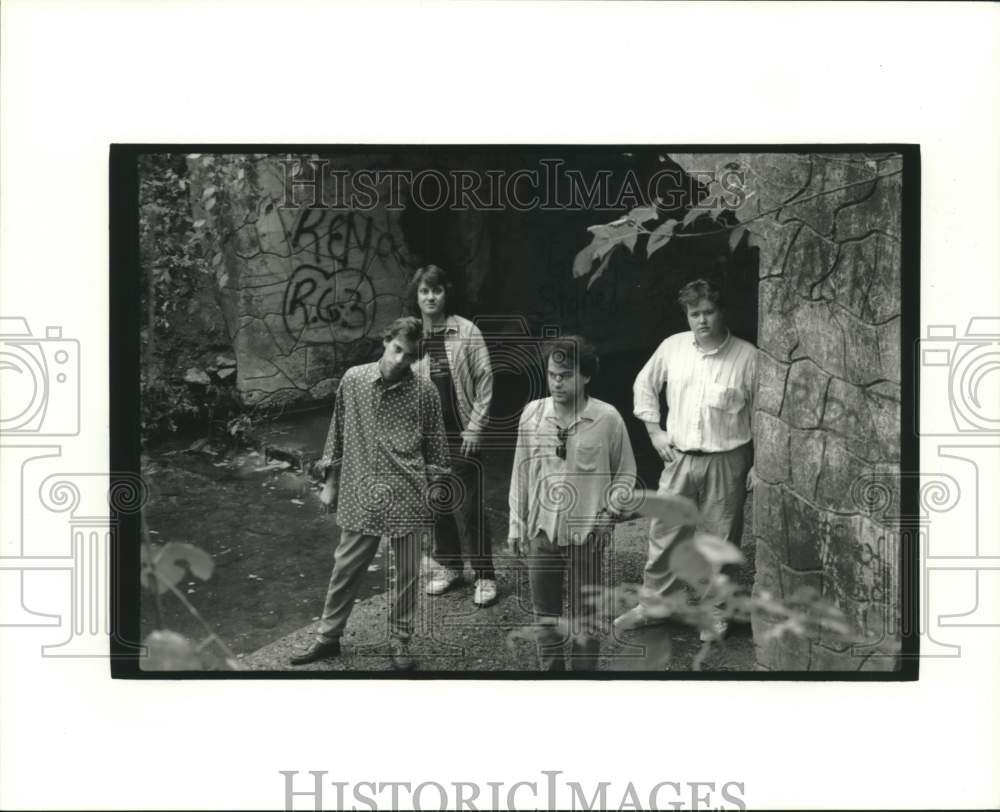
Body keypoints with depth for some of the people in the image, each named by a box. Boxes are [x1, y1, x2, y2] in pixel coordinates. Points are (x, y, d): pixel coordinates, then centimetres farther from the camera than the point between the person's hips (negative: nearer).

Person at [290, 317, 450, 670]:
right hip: (360, 495, 1)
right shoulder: (352, 379, 0)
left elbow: (436, 444, 5)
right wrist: (330, 481, 11)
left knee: (405, 572, 8)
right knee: (345, 567, 9)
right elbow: (338, 431, 9)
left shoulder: (425, 392, -4)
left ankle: (399, 641, 24)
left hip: (408, 498, -1)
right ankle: (328, 637, 24)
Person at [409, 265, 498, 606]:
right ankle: (447, 564, 30)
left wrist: (475, 428, -9)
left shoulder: (466, 331, -8)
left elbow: (484, 381, -5)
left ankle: (484, 575, 7)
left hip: (461, 433, -3)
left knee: (469, 506, -4)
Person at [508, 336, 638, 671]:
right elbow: (520, 473, 7)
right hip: (541, 533, 3)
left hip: (587, 535, -3)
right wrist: (516, 526, 7)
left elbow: (626, 472, 3)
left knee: (585, 624, 3)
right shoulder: (532, 414, -2)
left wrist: (612, 509, -10)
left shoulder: (608, 419, -9)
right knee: (545, 618, 13)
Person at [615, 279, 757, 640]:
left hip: (726, 463, -3)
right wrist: (653, 430, 8)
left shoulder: (746, 356, -10)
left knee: (719, 541, 8)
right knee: (663, 535, 9)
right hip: (679, 458, 3)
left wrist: (759, 464, -6)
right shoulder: (673, 347, 0)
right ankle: (650, 604, 24)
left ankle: (714, 612, 24)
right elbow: (644, 384, 15)